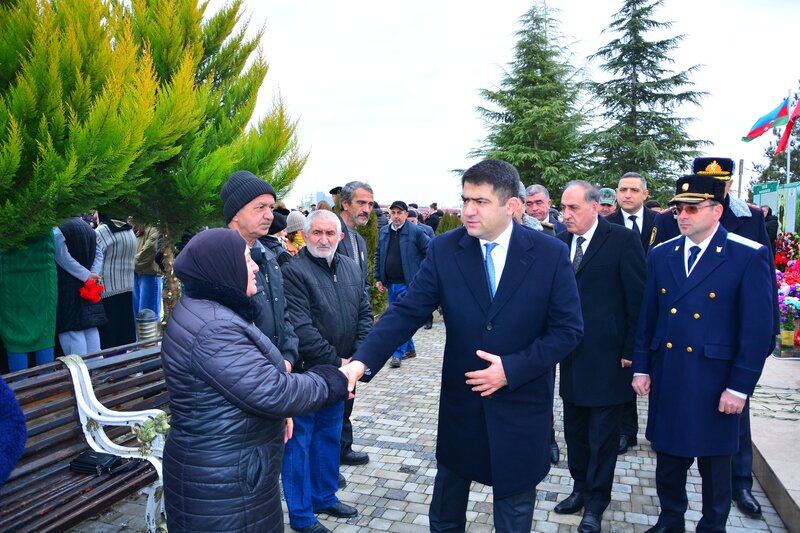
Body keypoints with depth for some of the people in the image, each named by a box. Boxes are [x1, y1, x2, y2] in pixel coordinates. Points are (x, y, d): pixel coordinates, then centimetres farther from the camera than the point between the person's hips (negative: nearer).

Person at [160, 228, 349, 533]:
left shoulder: (206, 310, 6)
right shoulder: (213, 329, -28)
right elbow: (271, 393, -28)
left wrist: (277, 412, 10)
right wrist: (331, 382, -15)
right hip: (222, 479, -10)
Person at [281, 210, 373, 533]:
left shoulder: (351, 268, 7)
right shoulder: (293, 270, -16)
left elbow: (365, 313, 7)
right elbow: (301, 328, -22)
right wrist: (335, 361, -17)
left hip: (339, 371, 7)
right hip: (305, 372, -7)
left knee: (330, 436, 21)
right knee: (299, 441, 7)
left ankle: (325, 497, 40)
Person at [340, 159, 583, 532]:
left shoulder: (551, 253, -12)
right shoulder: (444, 249, -9)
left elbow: (568, 329, -9)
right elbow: (406, 312, -14)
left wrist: (512, 369, -19)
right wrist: (362, 361, -27)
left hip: (522, 401, -1)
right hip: (461, 399, 2)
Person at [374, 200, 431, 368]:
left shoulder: (416, 232, -9)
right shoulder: (383, 232, 8)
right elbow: (378, 255, 16)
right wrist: (378, 278, 11)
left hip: (408, 284, -6)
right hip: (391, 284, 7)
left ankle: (398, 353, 3)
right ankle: (410, 349, 29)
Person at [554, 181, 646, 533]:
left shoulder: (623, 239, -9)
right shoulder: (559, 243, 5)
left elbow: (638, 299, -9)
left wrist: (630, 350, -9)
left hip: (606, 357, -5)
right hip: (571, 355, 5)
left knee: (603, 435, 9)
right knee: (575, 431, 17)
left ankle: (596, 502, 25)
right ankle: (580, 487, 35)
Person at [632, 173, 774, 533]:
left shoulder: (750, 257, -9)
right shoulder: (660, 254, 5)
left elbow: (758, 329, -10)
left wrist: (740, 387, -12)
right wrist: (640, 367, 6)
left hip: (715, 382, -4)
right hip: (666, 378, 4)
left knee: (714, 462, 13)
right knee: (668, 455, 16)